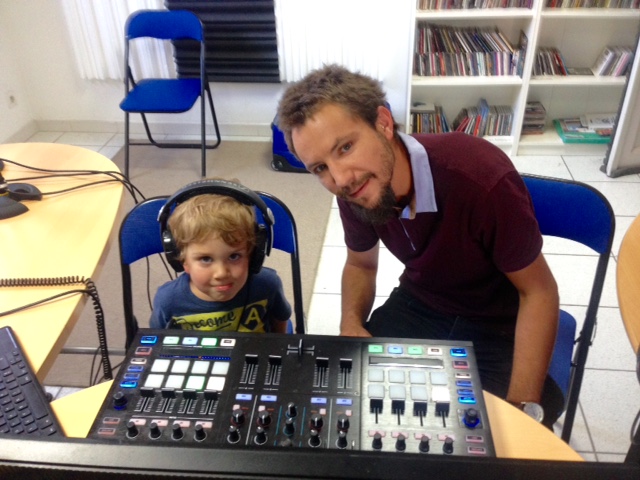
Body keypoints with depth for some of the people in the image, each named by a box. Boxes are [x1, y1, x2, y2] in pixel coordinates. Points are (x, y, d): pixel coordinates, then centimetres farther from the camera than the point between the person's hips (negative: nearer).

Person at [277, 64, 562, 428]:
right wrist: (352, 324, -14)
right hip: (418, 305, 4)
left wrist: (522, 410, -25)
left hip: (499, 324, -3)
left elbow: (539, 292, -19)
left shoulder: (482, 176, -33)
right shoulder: (354, 188, -16)